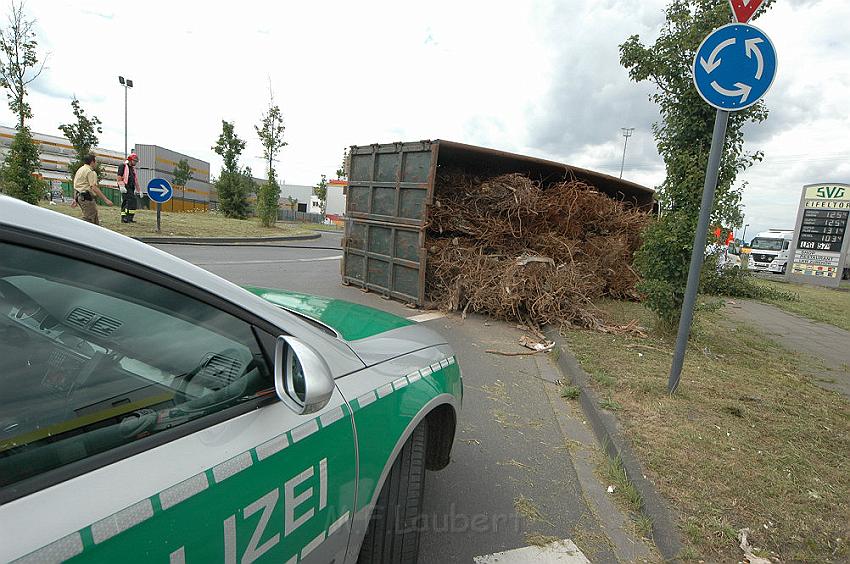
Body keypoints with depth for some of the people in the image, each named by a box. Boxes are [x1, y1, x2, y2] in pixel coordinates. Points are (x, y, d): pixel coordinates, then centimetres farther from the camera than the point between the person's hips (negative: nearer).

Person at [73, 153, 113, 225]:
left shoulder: (79, 170, 17)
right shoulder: (91, 172, -13)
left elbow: (75, 185, 21)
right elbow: (94, 188, -22)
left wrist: (75, 199, 28)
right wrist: (106, 200, -25)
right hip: (86, 197, -10)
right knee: (88, 220, -7)